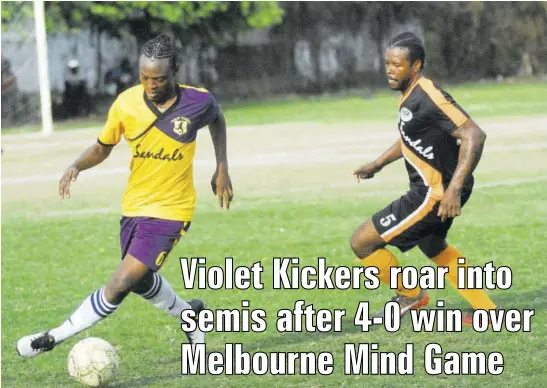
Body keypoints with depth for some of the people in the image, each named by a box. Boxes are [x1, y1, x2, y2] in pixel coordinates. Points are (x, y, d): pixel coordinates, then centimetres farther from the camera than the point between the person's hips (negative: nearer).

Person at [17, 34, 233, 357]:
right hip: (134, 205, 4)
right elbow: (103, 147, 3)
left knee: (121, 283, -15)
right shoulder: (126, 104, -11)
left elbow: (217, 119, 10)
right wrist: (76, 166, -17)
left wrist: (222, 168, 6)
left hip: (171, 210, -4)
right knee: (142, 281, 21)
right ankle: (189, 314, 49)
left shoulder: (198, 102, -15)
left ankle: (56, 337, -5)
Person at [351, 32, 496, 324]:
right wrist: (378, 164, 25)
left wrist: (454, 189, -36)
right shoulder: (410, 94, 6)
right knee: (432, 246, 36)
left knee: (362, 242, -7)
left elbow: (473, 135, -31)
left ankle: (410, 296, 16)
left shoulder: (429, 97, -24)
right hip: (431, 188, 11)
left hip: (436, 193, -11)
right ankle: (488, 311, 43)